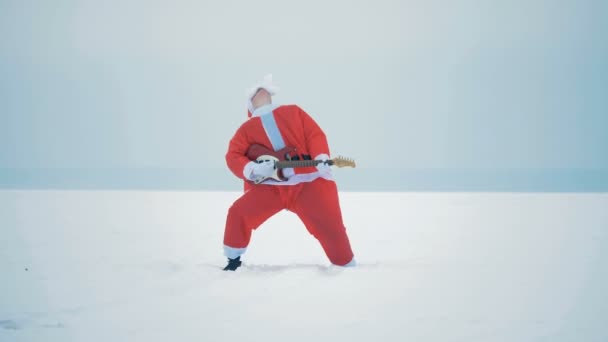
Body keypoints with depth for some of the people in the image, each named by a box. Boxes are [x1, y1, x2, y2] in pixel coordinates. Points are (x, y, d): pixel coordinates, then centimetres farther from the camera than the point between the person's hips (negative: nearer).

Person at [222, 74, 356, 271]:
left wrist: (322, 159, -13)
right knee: (238, 213, -16)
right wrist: (253, 169, -16)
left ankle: (348, 268, 11)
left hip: (308, 181, 0)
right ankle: (233, 260, 7)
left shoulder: (293, 112, 17)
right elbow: (233, 156, 5)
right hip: (270, 185, 0)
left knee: (330, 225, -11)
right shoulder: (247, 128, 15)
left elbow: (315, 134, 7)